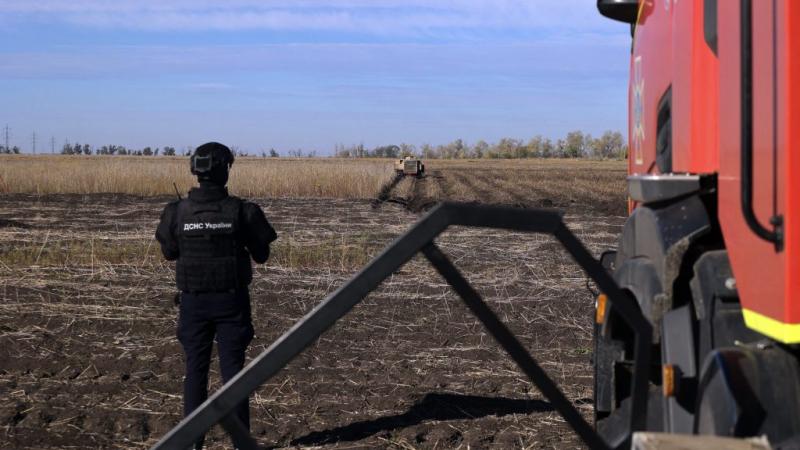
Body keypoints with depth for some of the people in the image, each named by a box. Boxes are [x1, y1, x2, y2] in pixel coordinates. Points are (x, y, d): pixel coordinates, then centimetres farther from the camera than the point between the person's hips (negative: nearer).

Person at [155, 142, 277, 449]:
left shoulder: (177, 212, -8)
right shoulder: (242, 211, -12)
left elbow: (169, 252, 8)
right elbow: (261, 254, -1)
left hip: (194, 301, 1)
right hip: (231, 300, -1)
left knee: (195, 369, 11)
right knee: (233, 368, 6)